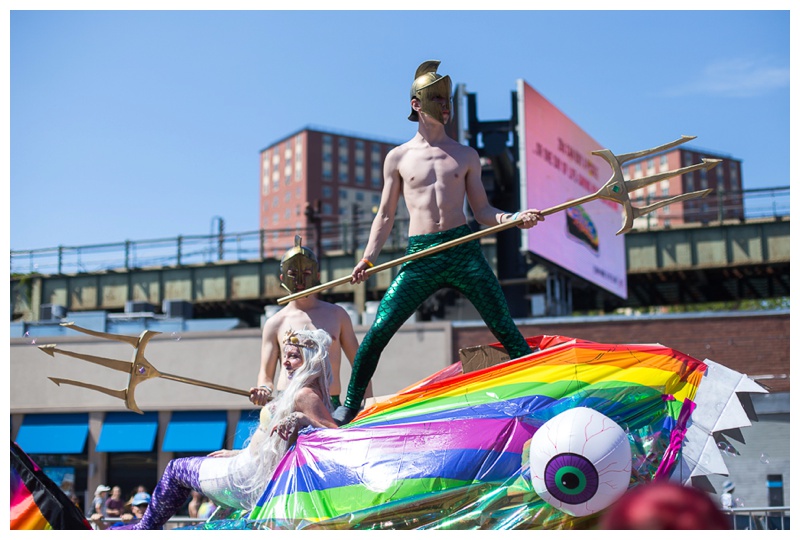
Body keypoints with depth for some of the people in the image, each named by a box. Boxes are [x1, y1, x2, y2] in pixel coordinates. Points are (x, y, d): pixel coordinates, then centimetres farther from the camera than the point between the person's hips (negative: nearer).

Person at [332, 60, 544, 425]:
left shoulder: (466, 155, 14)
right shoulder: (398, 157, 12)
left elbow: (482, 211, 13)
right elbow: (385, 215, 13)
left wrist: (514, 218, -7)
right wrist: (367, 259, 1)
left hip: (464, 249, 1)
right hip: (419, 255, 0)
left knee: (506, 329, -5)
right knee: (378, 332, -7)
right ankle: (349, 407, 8)